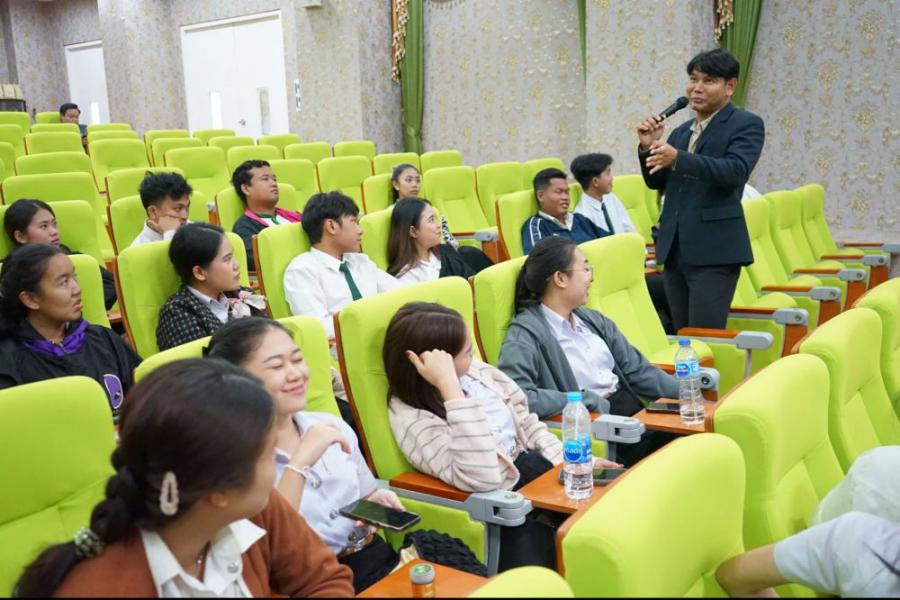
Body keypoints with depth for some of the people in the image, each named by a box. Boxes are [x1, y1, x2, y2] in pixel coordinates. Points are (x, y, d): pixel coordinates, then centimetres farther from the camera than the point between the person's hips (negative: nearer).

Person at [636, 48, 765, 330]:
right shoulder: (681, 131, 18)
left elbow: (737, 170, -19)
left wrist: (677, 158, -30)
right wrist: (649, 147, 0)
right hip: (674, 249, 7)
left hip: (714, 251, -7)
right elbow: (656, 182, 18)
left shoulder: (747, 124, -2)